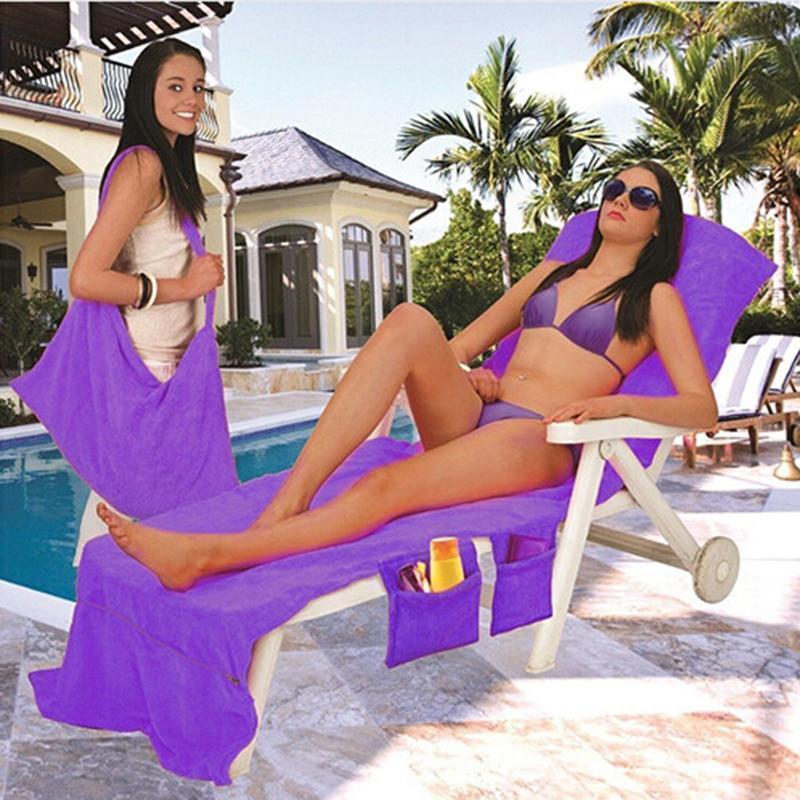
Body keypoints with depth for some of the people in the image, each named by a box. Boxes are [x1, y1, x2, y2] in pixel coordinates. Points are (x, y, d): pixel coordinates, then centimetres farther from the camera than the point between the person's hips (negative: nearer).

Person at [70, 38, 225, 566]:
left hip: (168, 365, 9)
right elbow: (85, 280, -19)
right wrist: (183, 287, -14)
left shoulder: (169, 166, 17)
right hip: (142, 369, -9)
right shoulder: (143, 166, -12)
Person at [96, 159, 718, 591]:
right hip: (469, 418, 5)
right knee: (411, 321, -27)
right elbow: (463, 344, 29)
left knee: (389, 487, -32)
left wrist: (612, 402, -15)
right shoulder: (552, 273, 28)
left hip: (539, 440, -4)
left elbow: (703, 407, 2)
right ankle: (286, 503, -37)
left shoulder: (654, 297, 13)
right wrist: (462, 373, 6)